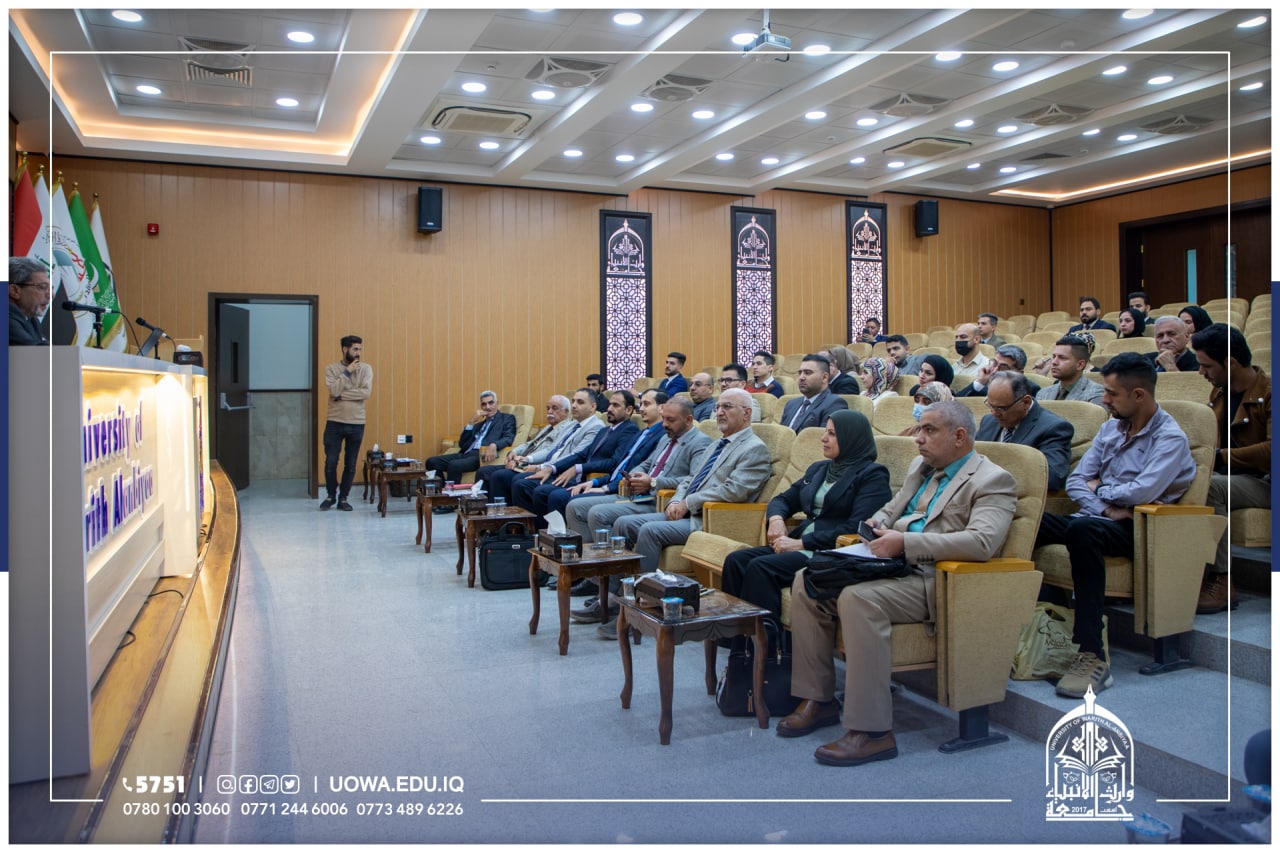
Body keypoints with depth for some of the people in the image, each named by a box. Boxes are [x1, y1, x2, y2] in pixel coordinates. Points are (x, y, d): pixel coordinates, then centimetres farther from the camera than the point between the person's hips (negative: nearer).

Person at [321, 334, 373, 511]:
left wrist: (341, 395, -16)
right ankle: (331, 496, 21)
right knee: (331, 462, 0)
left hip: (356, 424, 1)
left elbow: (366, 392, -14)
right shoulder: (332, 369, -1)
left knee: (350, 465, 6)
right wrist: (347, 372, -14)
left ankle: (343, 498, 19)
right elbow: (334, 390, -16)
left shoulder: (366, 369, 1)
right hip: (334, 423, -1)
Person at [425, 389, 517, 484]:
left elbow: (508, 438, -8)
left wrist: (494, 445, -30)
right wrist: (472, 422, 8)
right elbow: (462, 444, 18)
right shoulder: (479, 424, 29)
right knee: (431, 461, -10)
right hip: (466, 454, 7)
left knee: (454, 465, -32)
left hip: (483, 455, -7)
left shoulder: (507, 418, 12)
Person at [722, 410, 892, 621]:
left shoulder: (872, 475, -1)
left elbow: (856, 528, -14)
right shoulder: (818, 469, 22)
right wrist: (776, 518, 0)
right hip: (800, 544, 8)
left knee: (760, 566, -28)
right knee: (736, 560, -16)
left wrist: (802, 543, -16)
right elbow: (783, 499, 26)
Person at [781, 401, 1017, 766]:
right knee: (807, 580, -8)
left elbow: (982, 542, -22)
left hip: (934, 581, -8)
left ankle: (872, 731, -27)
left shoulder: (992, 481, -6)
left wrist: (905, 541, -25)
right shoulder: (920, 467, 20)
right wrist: (877, 523, 4)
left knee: (858, 596, -34)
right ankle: (818, 699, 1)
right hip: (892, 565, 9)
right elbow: (890, 509, 30)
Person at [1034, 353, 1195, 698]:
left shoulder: (1170, 437, -4)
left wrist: (1099, 489, -1)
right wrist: (1106, 508, -8)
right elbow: (1075, 482, 11)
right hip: (1097, 519, 6)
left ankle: (1092, 656, -40)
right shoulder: (1110, 428, 17)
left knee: (1081, 529, -40)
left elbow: (1141, 492, -20)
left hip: (1134, 530, -6)